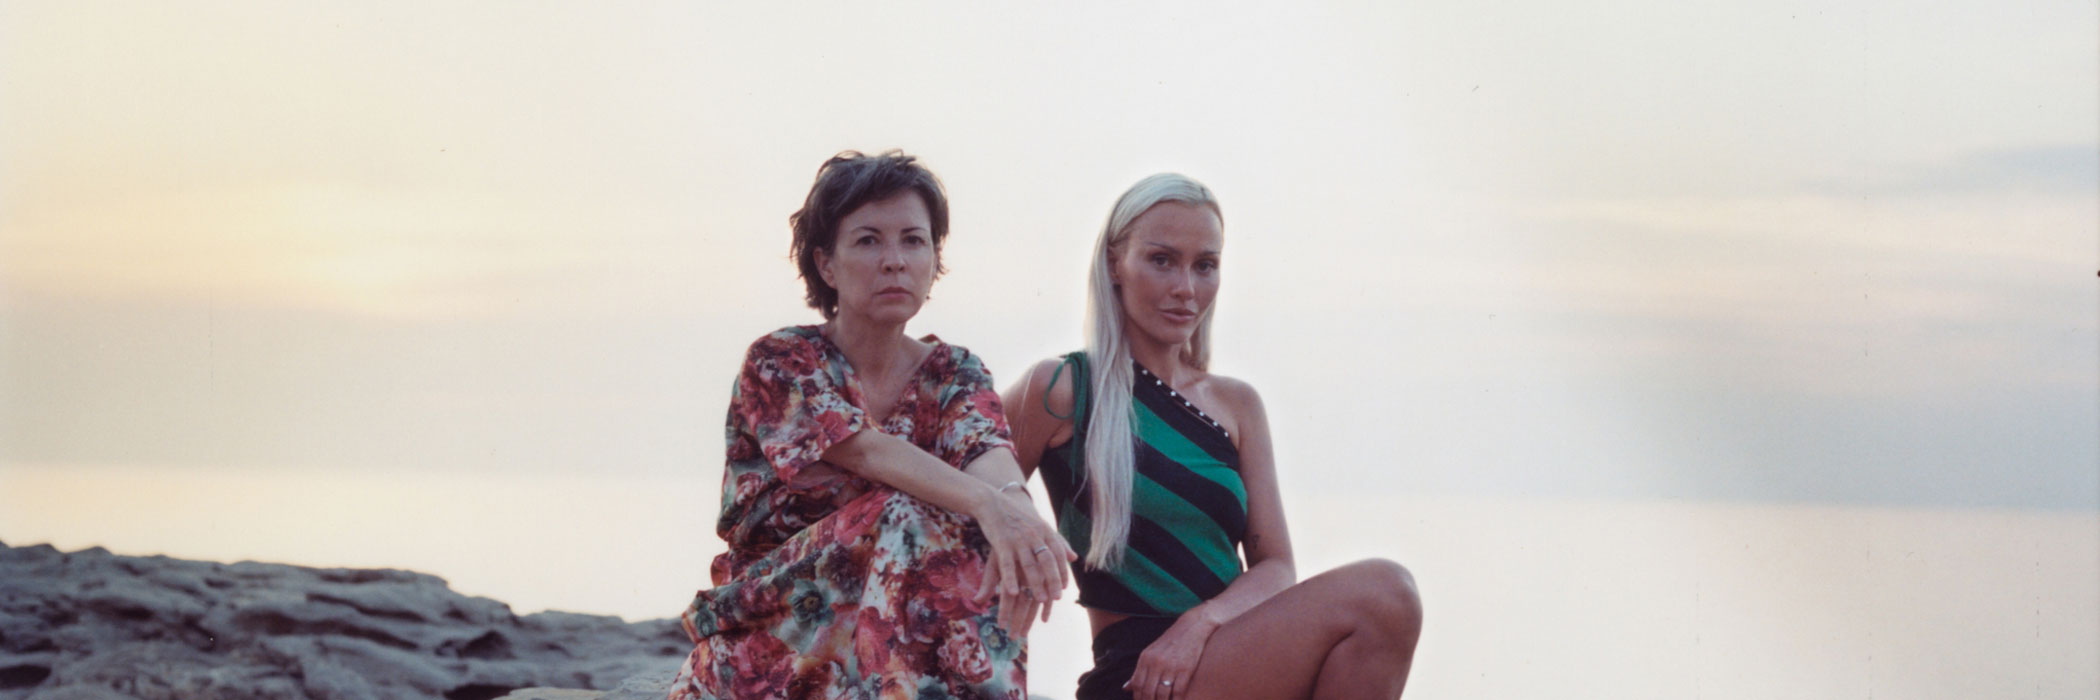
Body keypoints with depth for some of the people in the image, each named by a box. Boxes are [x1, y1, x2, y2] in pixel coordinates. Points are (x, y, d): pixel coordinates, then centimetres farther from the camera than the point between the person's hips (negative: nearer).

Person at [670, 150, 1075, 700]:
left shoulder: (953, 374, 7)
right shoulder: (779, 363, -5)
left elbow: (988, 453, -15)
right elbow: (866, 449, -23)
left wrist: (1015, 504, -41)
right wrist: (987, 504, -41)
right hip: (769, 647, -3)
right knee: (907, 519, -29)